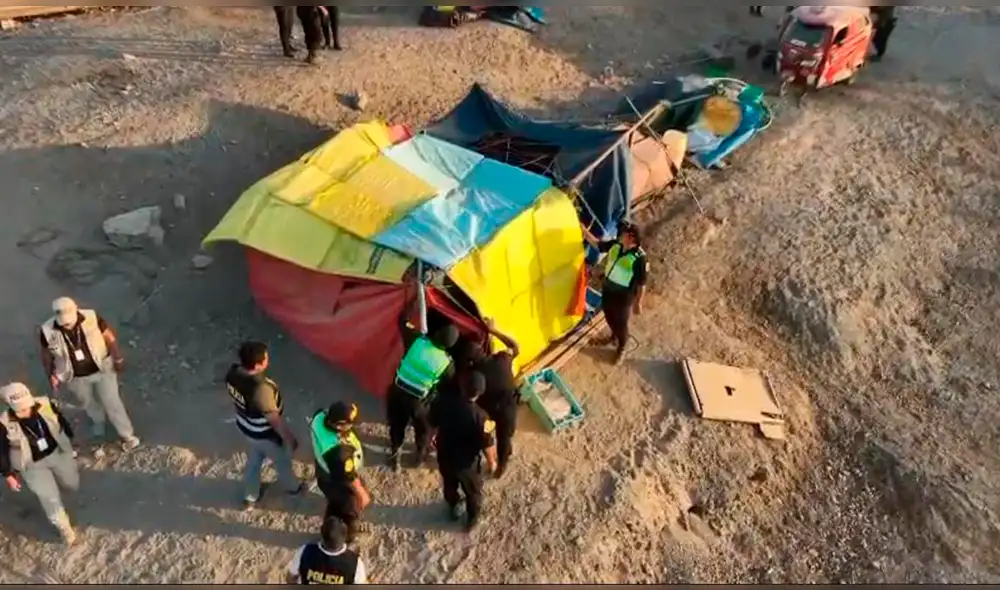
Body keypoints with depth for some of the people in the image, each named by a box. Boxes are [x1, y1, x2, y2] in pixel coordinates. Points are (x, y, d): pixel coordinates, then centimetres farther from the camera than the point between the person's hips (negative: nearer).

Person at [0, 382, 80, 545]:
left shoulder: (46, 405, -24)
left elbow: (62, 423, -2)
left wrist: (70, 444, 11)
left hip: (58, 452, 3)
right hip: (33, 466, -3)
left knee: (74, 484, 22)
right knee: (50, 498, 3)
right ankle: (64, 528, 30)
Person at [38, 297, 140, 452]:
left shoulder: (92, 318, -28)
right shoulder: (48, 331, -25)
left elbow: (109, 338, -11)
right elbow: (46, 355, -5)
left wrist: (118, 359, -3)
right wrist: (51, 376, 1)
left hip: (102, 370, -1)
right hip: (76, 378, 2)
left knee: (112, 403, 12)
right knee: (90, 406, 25)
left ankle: (127, 435, 34)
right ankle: (100, 435, 53)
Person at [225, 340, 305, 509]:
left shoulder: (233, 373, -19)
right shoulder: (261, 389, -42)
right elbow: (275, 420, -29)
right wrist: (289, 437, -13)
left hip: (246, 427, 6)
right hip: (266, 435, -6)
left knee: (253, 461, 32)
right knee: (282, 462, 26)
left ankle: (250, 497, 55)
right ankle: (292, 487, 55)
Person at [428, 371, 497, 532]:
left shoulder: (443, 403, -21)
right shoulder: (480, 416, -34)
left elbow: (432, 423, -2)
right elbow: (488, 445, -23)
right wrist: (492, 462, -2)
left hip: (445, 458, 4)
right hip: (468, 464, -4)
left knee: (449, 486, 33)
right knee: (473, 492, 27)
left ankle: (453, 509, 59)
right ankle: (472, 519, 49)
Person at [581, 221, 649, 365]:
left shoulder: (639, 258, -29)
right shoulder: (615, 244, -12)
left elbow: (642, 284, -21)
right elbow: (597, 244, 6)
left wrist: (638, 303, -14)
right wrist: (585, 231, -6)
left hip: (624, 296, -6)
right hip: (608, 289, 6)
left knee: (621, 322, 15)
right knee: (609, 317, 28)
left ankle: (621, 348, 41)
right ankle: (614, 335, 59)